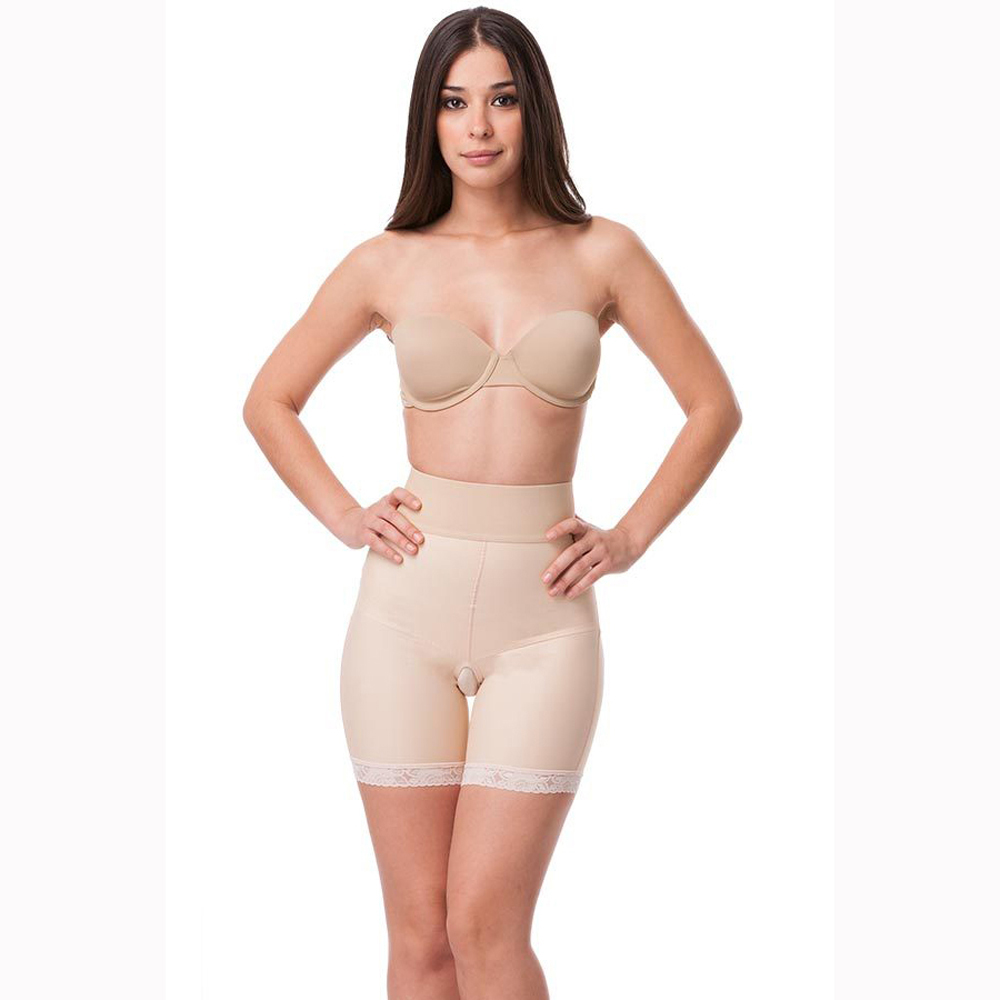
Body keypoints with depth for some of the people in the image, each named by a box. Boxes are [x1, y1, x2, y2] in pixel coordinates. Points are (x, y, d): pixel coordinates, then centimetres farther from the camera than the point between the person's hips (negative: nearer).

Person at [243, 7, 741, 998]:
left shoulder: (601, 255, 2)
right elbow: (269, 401, 15)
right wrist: (343, 516, 3)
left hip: (543, 617, -1)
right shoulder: (388, 264, 4)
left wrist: (629, 538, 2)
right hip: (408, 608, 1)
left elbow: (713, 405, 9)